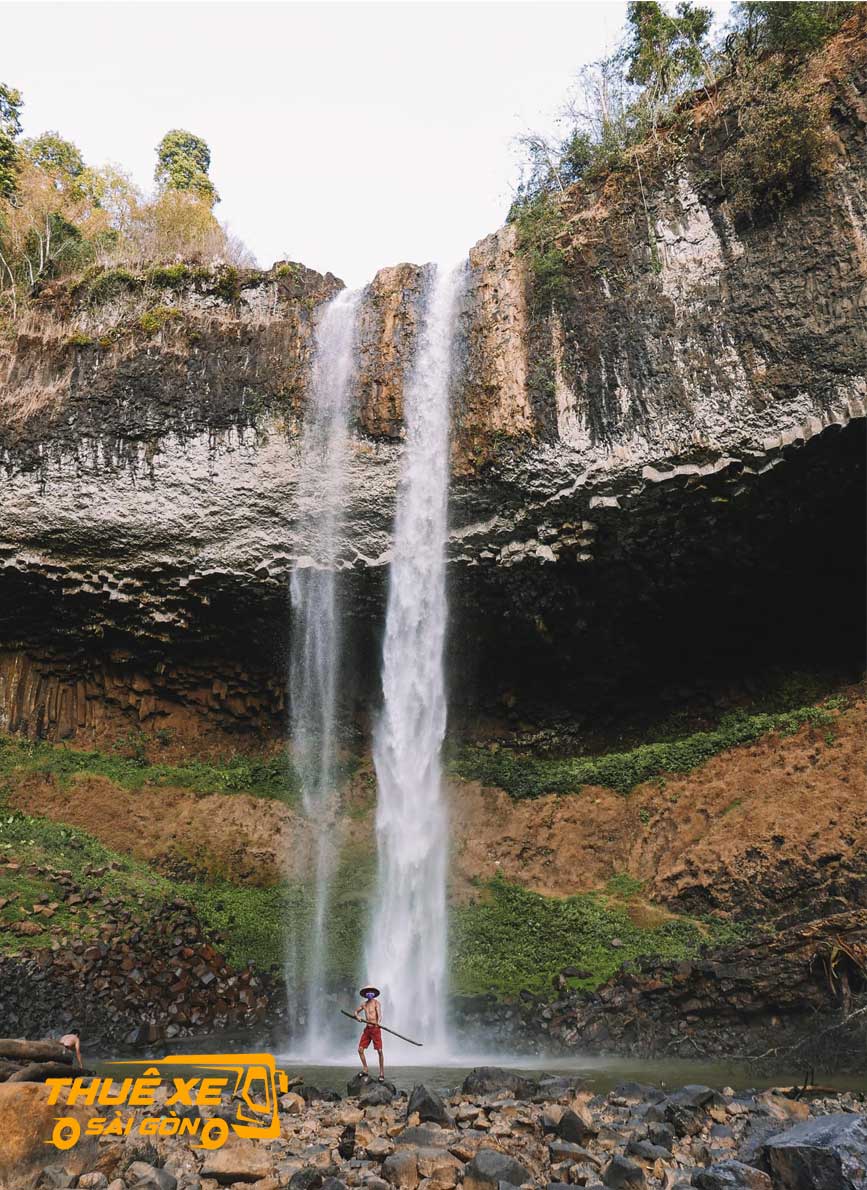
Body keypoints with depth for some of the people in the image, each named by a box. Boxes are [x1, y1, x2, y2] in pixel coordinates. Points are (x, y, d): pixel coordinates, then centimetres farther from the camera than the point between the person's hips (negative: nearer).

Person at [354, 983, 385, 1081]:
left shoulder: (376, 1003, -5)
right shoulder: (363, 1004, 12)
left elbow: (379, 1015, -18)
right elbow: (356, 1011, 25)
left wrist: (378, 1023, -39)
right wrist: (357, 1016, 0)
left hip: (375, 1029, -6)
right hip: (367, 1028, 6)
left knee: (379, 1051, -8)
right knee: (360, 1049, 2)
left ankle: (382, 1074, -1)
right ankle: (365, 1071, 17)